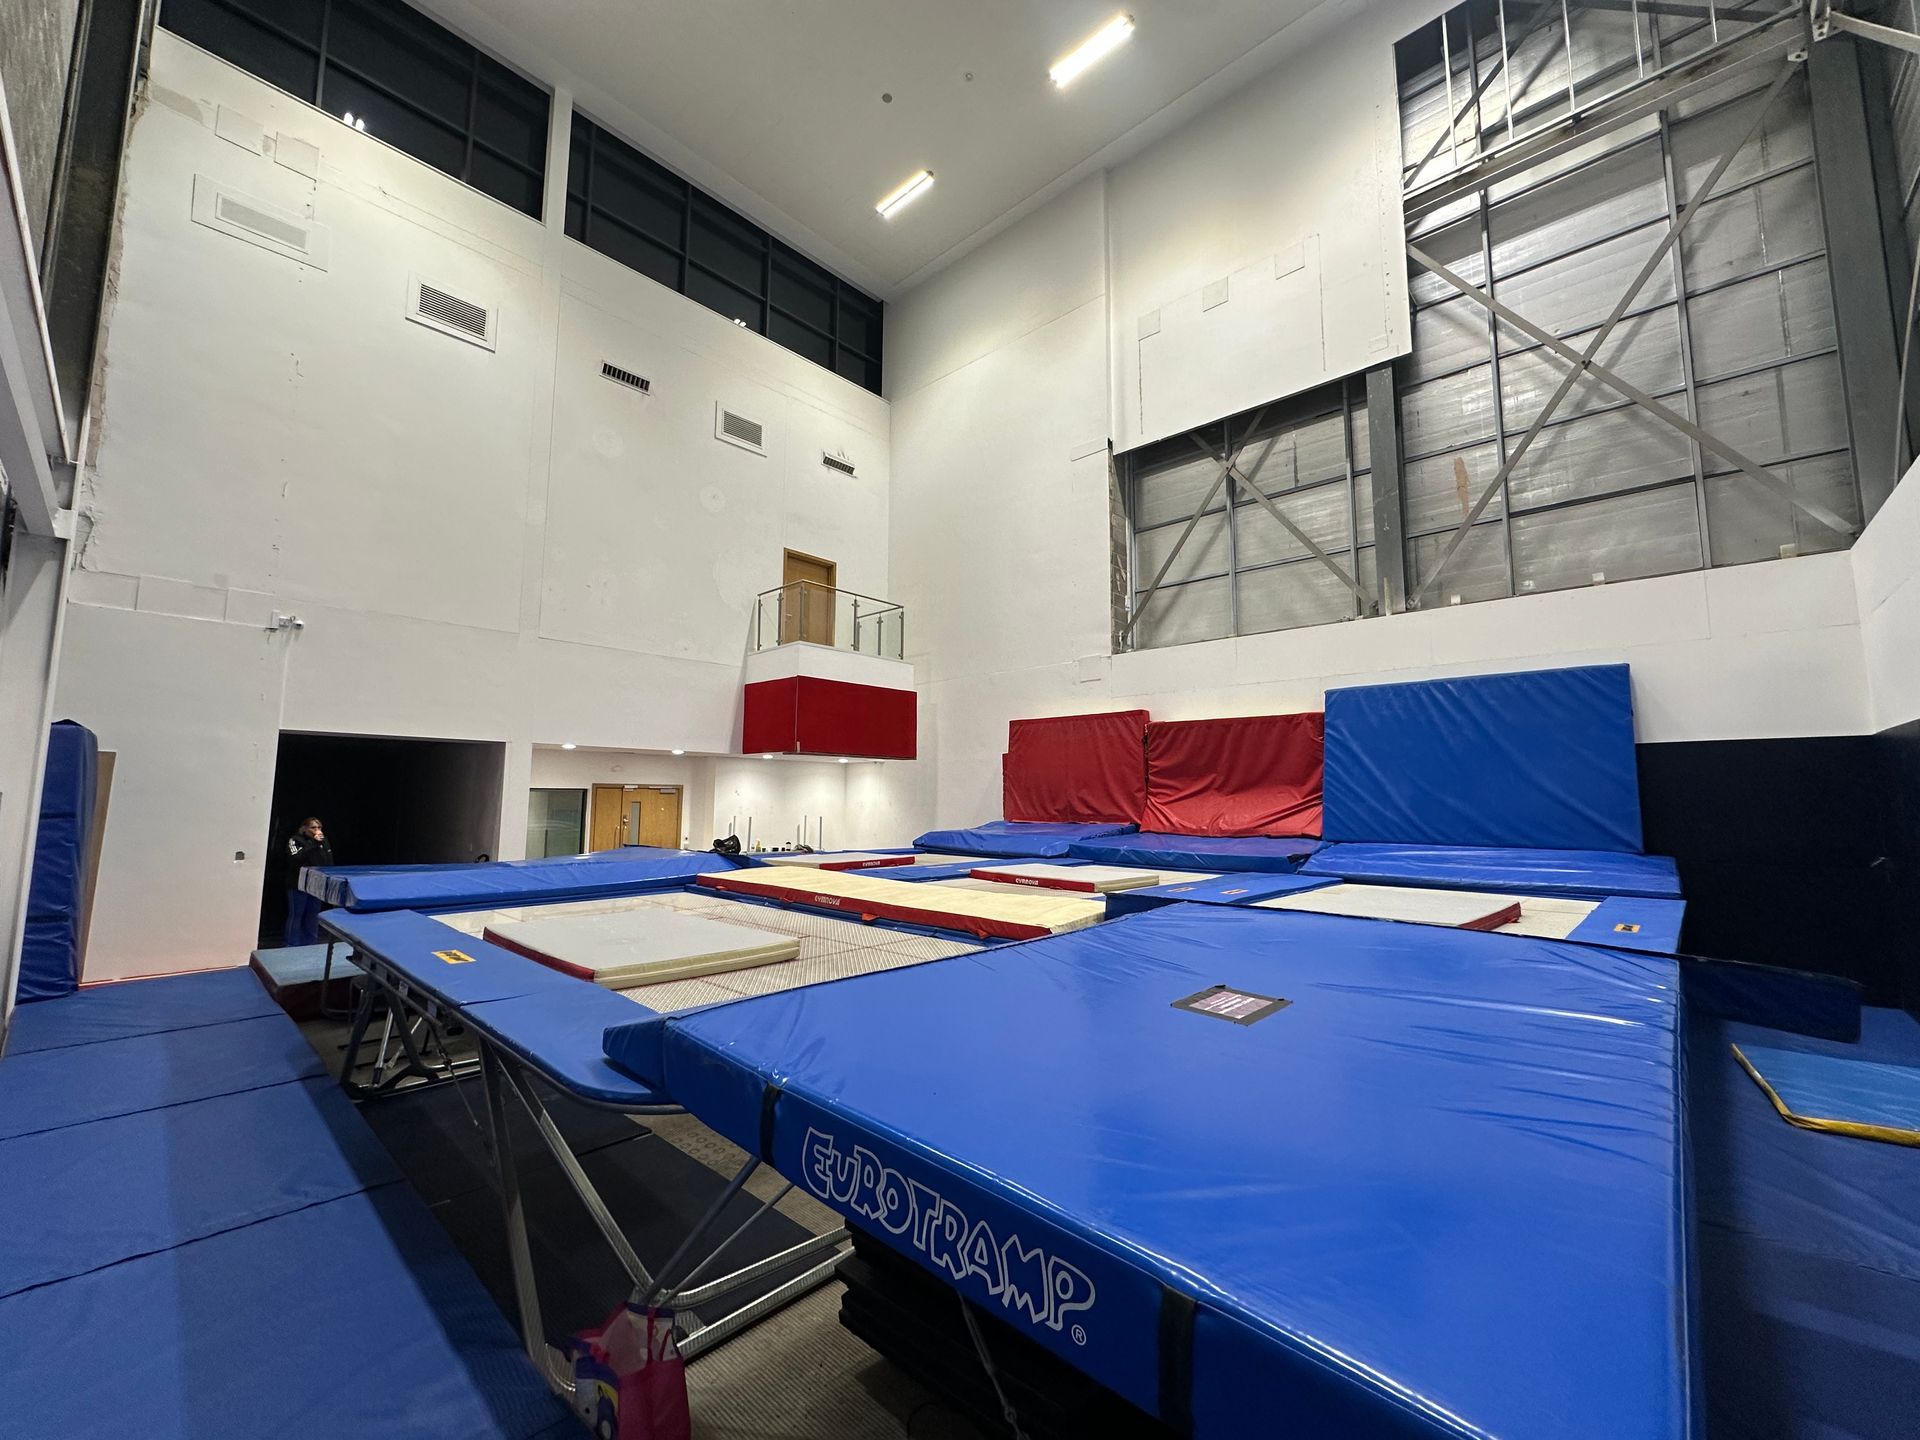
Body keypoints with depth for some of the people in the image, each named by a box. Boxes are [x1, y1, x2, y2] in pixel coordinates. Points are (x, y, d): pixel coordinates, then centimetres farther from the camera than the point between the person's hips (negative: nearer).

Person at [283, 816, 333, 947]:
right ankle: (292, 945, 15)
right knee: (296, 915, 4)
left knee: (313, 916, 12)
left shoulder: (324, 841, 4)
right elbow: (295, 859, -23)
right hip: (298, 885, -4)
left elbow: (329, 863, 4)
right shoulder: (295, 840, -7)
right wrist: (312, 843, -24)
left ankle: (311, 945, 22)